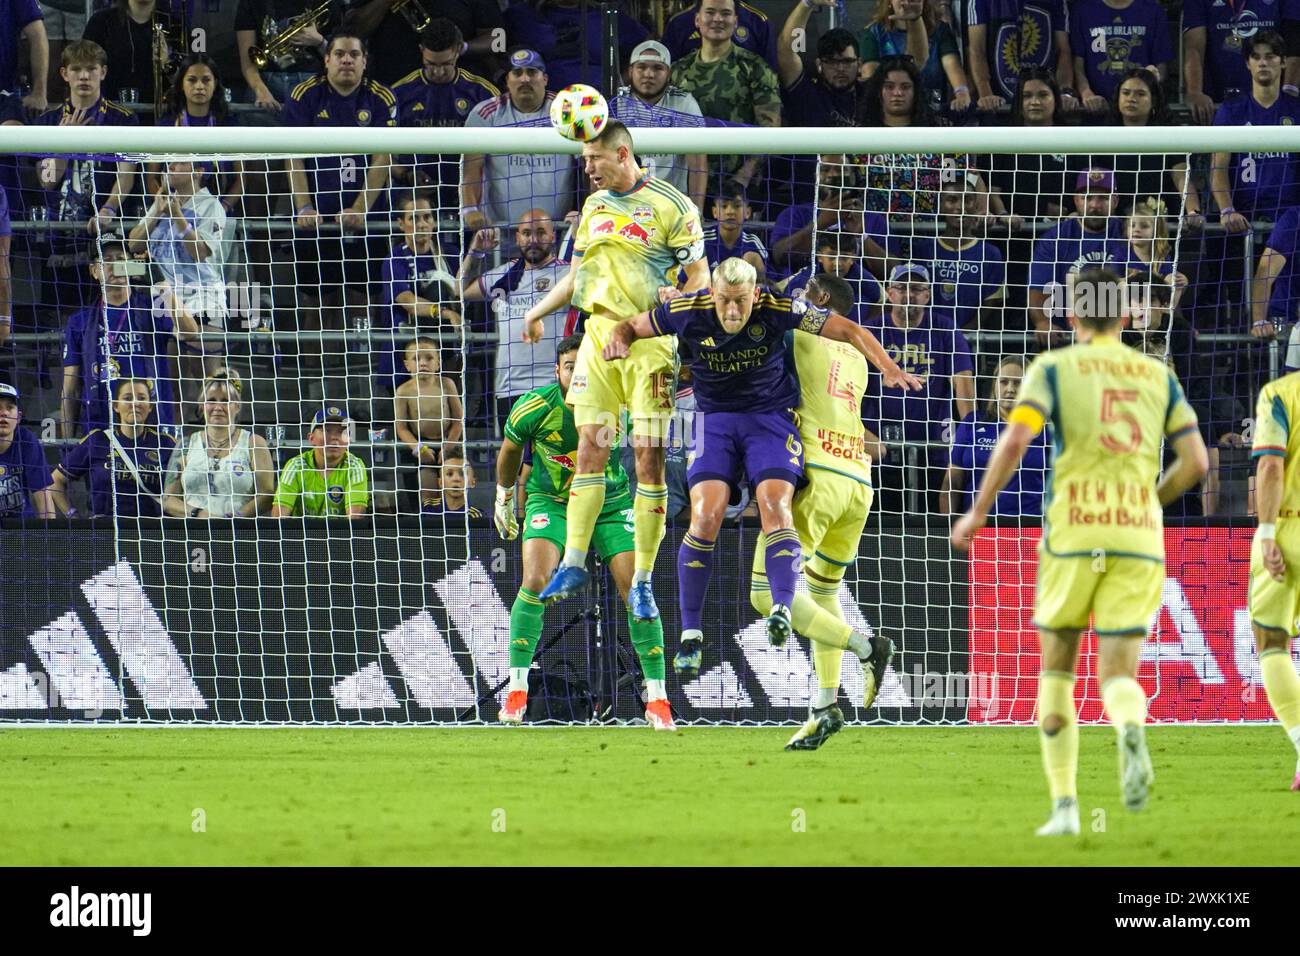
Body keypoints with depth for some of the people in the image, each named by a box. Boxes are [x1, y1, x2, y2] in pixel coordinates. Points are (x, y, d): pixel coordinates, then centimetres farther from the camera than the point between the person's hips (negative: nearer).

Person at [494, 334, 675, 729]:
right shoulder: (535, 408, -21)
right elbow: (511, 448, 1)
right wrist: (503, 497, 13)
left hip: (611, 501, 1)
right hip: (551, 501, -1)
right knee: (536, 581, -22)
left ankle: (657, 697, 1)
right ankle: (517, 690, -11)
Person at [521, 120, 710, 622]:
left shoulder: (671, 205, -5)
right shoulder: (594, 206, 15)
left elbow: (699, 277, -5)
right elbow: (577, 273, 24)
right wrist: (539, 310, 13)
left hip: (650, 341, -5)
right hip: (598, 335, 5)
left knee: (649, 459, -5)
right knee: (589, 451, 2)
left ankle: (642, 582, 0)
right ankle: (572, 566, 8)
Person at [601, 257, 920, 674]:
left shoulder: (778, 309, -15)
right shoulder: (688, 311, -10)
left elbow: (848, 330, -8)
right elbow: (629, 326, 6)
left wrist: (889, 369, -20)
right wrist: (619, 340, -19)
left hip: (771, 417, -1)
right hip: (715, 418, 1)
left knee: (775, 507, -26)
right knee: (705, 518, -16)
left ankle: (782, 608, -37)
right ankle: (691, 635, -10)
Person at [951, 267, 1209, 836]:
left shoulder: (1054, 368, 4)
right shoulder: (1158, 377, 14)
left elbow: (1016, 438, -13)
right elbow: (1195, 462, 7)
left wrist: (978, 511, -4)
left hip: (1073, 535, -2)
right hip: (1137, 538, 2)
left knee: (1055, 671, 18)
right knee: (1117, 682, -1)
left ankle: (1064, 806, 11)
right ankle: (1131, 732, -39)